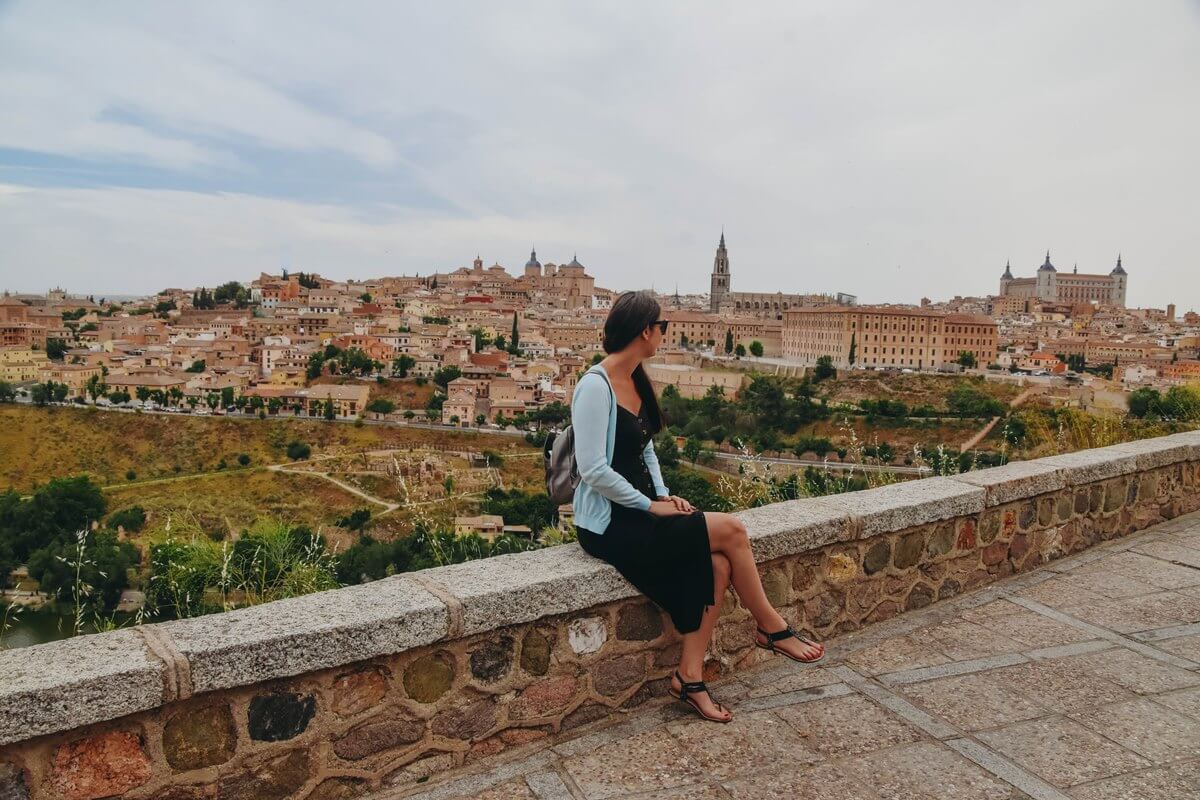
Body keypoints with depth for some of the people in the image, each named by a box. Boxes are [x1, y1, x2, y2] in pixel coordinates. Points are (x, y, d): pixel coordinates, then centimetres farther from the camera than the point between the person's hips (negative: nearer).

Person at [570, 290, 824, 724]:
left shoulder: (635, 381, 10)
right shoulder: (595, 386, -18)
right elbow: (594, 470, -23)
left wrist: (664, 494, 3)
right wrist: (651, 506, -16)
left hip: (637, 510, 8)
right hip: (608, 523, -8)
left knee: (716, 564, -13)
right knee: (731, 531, -13)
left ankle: (689, 677, -2)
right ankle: (772, 628, 10)